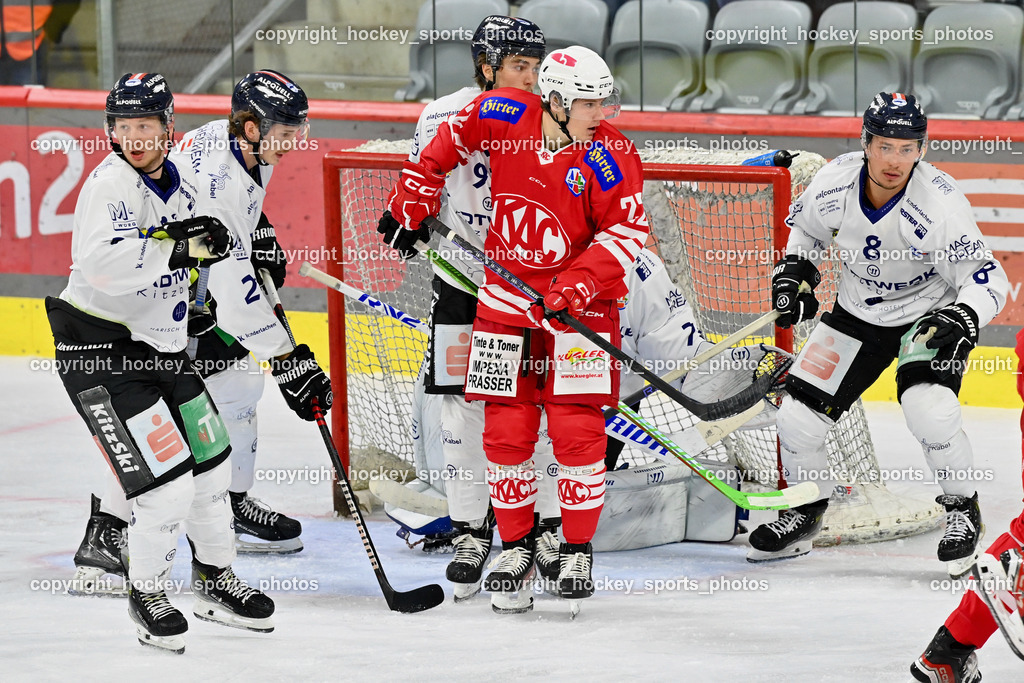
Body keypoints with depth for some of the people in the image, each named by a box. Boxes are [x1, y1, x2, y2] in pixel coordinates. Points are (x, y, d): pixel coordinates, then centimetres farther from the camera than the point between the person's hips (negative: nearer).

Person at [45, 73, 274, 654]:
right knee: (166, 481, -13)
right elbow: (102, 264, -37)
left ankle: (217, 580, 36)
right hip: (99, 348, -8)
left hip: (161, 343, 8)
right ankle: (147, 594, 9)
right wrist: (176, 249, -38)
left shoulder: (184, 184, 5)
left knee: (210, 462, 16)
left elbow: (204, 245, 26)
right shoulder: (110, 184, -20)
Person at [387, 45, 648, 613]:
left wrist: (579, 284, -26)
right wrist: (414, 196, 10)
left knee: (577, 428, -5)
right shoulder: (501, 116, -9)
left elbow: (627, 229, -16)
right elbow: (449, 140, 11)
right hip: (507, 295, 2)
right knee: (506, 427, 3)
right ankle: (515, 545, 17)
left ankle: (577, 550, 9)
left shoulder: (610, 156, -16)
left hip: (580, 303, -2)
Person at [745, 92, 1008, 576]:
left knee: (929, 410, -29)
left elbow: (987, 279, -25)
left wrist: (963, 318, -43)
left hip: (928, 315, -4)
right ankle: (805, 513, 26)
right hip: (857, 315, 4)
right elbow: (805, 226, 9)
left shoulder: (939, 202, -29)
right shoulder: (835, 182, -16)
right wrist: (796, 272, -6)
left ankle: (962, 510, -4)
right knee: (798, 418, -2)